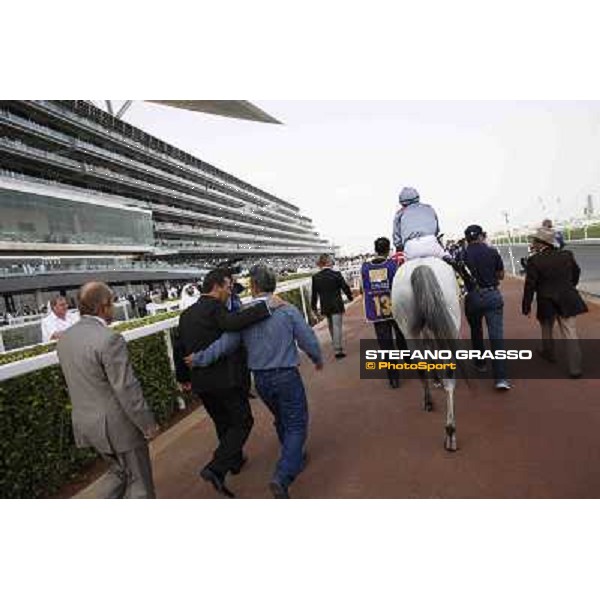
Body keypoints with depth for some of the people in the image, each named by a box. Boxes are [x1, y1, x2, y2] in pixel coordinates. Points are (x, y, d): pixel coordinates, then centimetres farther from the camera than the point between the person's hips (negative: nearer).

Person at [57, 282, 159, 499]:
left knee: (118, 471, 27)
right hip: (117, 424, -8)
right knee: (139, 479, 13)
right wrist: (148, 424, -13)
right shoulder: (109, 339, -25)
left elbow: (77, 383, 9)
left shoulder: (64, 338, 1)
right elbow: (126, 389, -24)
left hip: (86, 423, 8)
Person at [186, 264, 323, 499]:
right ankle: (282, 477, -6)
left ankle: (294, 458, 44)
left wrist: (198, 359, 5)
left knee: (281, 420, 25)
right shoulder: (287, 310, -13)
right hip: (286, 375, -4)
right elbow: (308, 341, -8)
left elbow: (224, 344, -9)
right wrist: (318, 359, 12)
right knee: (296, 424, 6)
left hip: (260, 379, 4)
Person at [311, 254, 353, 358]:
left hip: (325, 307, 4)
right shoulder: (336, 274, -12)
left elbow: (314, 294, 1)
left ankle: (337, 347, 32)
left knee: (331, 327, 18)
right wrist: (350, 296, 15)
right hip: (337, 305, -4)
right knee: (337, 327, 0)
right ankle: (338, 350, -2)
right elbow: (345, 287, -4)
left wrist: (313, 306, 12)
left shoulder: (315, 277, -4)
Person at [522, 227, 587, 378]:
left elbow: (530, 286, -14)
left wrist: (526, 307, -7)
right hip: (568, 300, 3)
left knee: (547, 328, 23)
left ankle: (549, 353, 40)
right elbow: (576, 273, 15)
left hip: (547, 302, -3)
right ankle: (575, 368, 4)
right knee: (570, 333, 4)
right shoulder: (567, 255, -1)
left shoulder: (534, 261, -15)